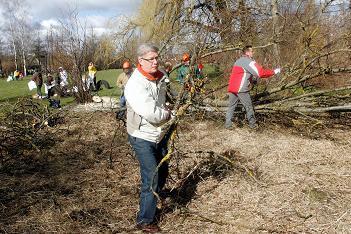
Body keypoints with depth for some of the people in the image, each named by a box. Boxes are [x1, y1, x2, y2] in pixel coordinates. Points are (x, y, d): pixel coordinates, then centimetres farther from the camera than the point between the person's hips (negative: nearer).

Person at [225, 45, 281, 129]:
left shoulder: (238, 61, 22)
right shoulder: (248, 61, -7)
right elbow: (261, 73, -12)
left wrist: (254, 78, 19)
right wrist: (274, 72, -3)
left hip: (232, 87, 8)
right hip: (241, 88, -8)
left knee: (231, 106, 11)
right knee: (248, 106, 4)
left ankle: (228, 123, 9)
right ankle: (252, 124, 13)